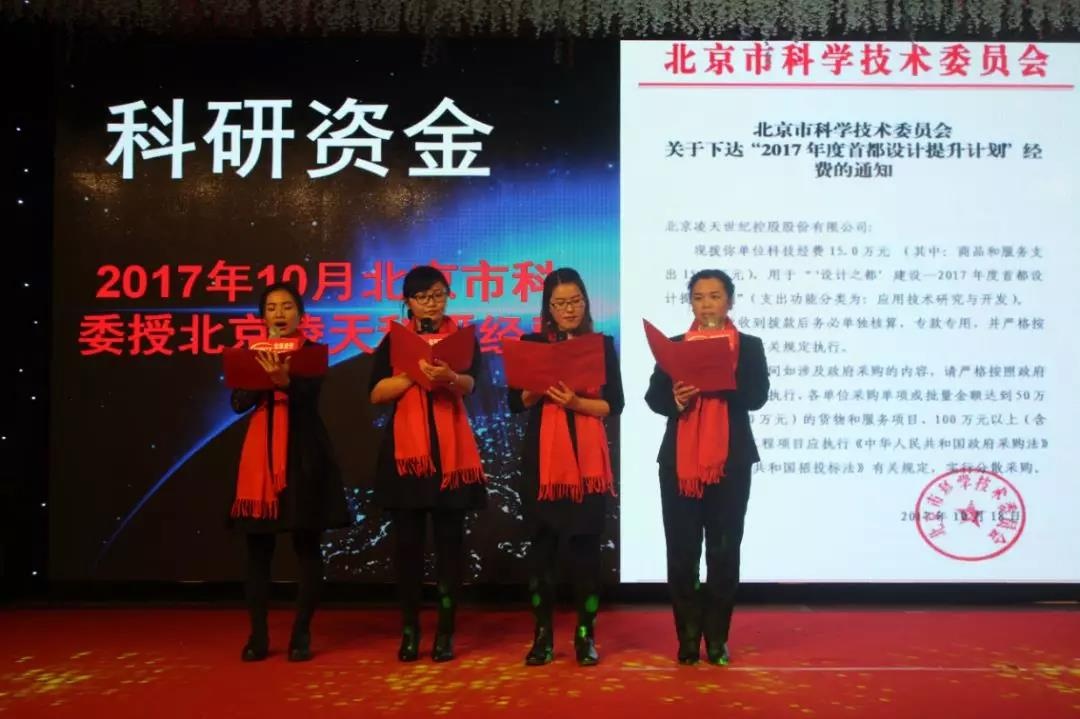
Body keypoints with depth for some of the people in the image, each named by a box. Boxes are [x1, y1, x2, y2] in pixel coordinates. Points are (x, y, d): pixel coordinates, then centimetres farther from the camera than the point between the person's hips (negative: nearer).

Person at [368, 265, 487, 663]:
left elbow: (470, 384, -13)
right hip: (406, 447, 1)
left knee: (449, 538, 1)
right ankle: (410, 628, 13)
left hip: (450, 448, 0)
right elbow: (376, 393, -3)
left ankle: (446, 630, 9)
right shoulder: (394, 340, 8)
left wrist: (448, 377, -35)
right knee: (408, 540, 2)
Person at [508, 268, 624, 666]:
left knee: (586, 543, 2)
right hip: (543, 455, 0)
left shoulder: (602, 345, 6)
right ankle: (542, 636, 11)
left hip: (587, 457, 0)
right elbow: (516, 402, 2)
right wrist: (541, 386, -16)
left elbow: (614, 404, 0)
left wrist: (576, 402, -15)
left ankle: (586, 636, 10)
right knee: (543, 543, 2)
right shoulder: (531, 344, 6)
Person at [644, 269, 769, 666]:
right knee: (681, 551, 2)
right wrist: (675, 399, -20)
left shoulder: (749, 347, 6)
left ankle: (717, 638, 13)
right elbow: (654, 396, 3)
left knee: (724, 551, 3)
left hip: (730, 461, -1)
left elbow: (756, 396, -8)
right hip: (679, 460, 1)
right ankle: (688, 638, 11)